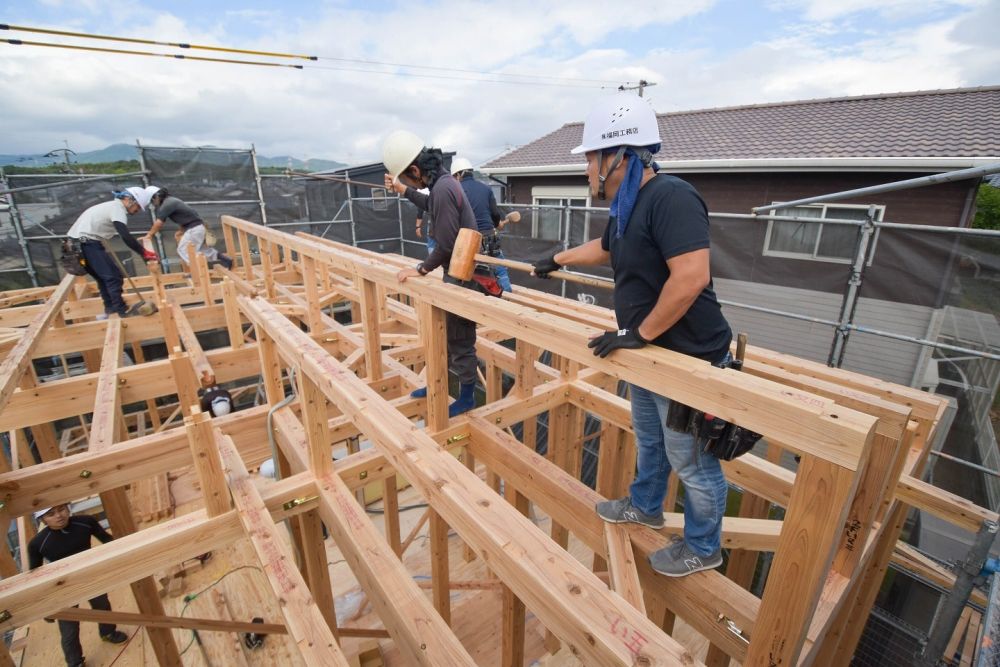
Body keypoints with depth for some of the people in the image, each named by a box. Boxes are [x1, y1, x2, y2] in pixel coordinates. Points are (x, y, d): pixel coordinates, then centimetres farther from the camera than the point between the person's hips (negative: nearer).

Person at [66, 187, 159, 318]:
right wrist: (144, 253, -20)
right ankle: (121, 312, -6)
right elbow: (126, 237, -23)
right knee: (114, 276, -7)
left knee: (103, 277, 19)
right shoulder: (117, 209, -11)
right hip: (87, 243, -10)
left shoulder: (111, 206, 20)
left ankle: (110, 309, 26)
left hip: (77, 243, 10)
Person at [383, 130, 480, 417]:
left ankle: (466, 397, 21)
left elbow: (446, 246, -26)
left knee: (460, 338, 3)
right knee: (445, 331, 20)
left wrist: (421, 270, -13)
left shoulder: (443, 189, -25)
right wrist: (403, 191, 29)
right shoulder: (442, 181, 6)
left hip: (461, 275, -10)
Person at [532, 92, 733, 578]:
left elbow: (691, 276, -34)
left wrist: (639, 333, -24)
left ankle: (702, 548, 34)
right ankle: (645, 506, 50)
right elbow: (604, 248, 28)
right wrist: (557, 260, 41)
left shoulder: (670, 197, -23)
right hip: (650, 356, 9)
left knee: (692, 461, 10)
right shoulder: (628, 207, 8)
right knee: (648, 440, 26)